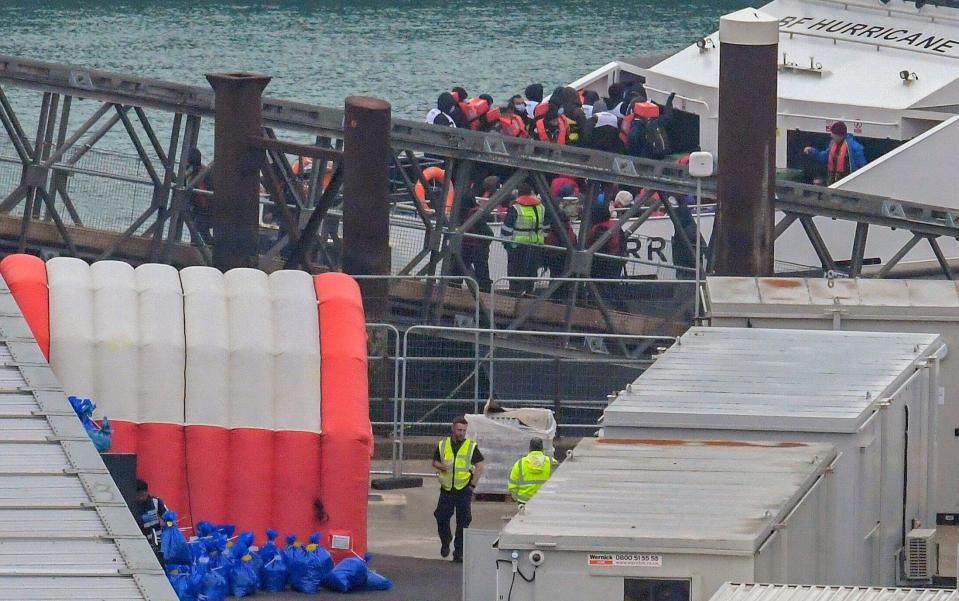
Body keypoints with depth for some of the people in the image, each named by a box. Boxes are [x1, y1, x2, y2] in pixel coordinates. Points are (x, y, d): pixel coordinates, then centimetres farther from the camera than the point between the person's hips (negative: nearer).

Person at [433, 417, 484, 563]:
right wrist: (441, 466, -11)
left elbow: (479, 467, 1)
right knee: (441, 518, -1)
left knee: (463, 522, -3)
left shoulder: (471, 447, 1)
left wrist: (473, 485, -8)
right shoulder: (442, 445, 6)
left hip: (464, 490, -2)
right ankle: (445, 542, 26)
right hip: (447, 490, 2)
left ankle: (459, 552, 4)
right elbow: (434, 462, 13)